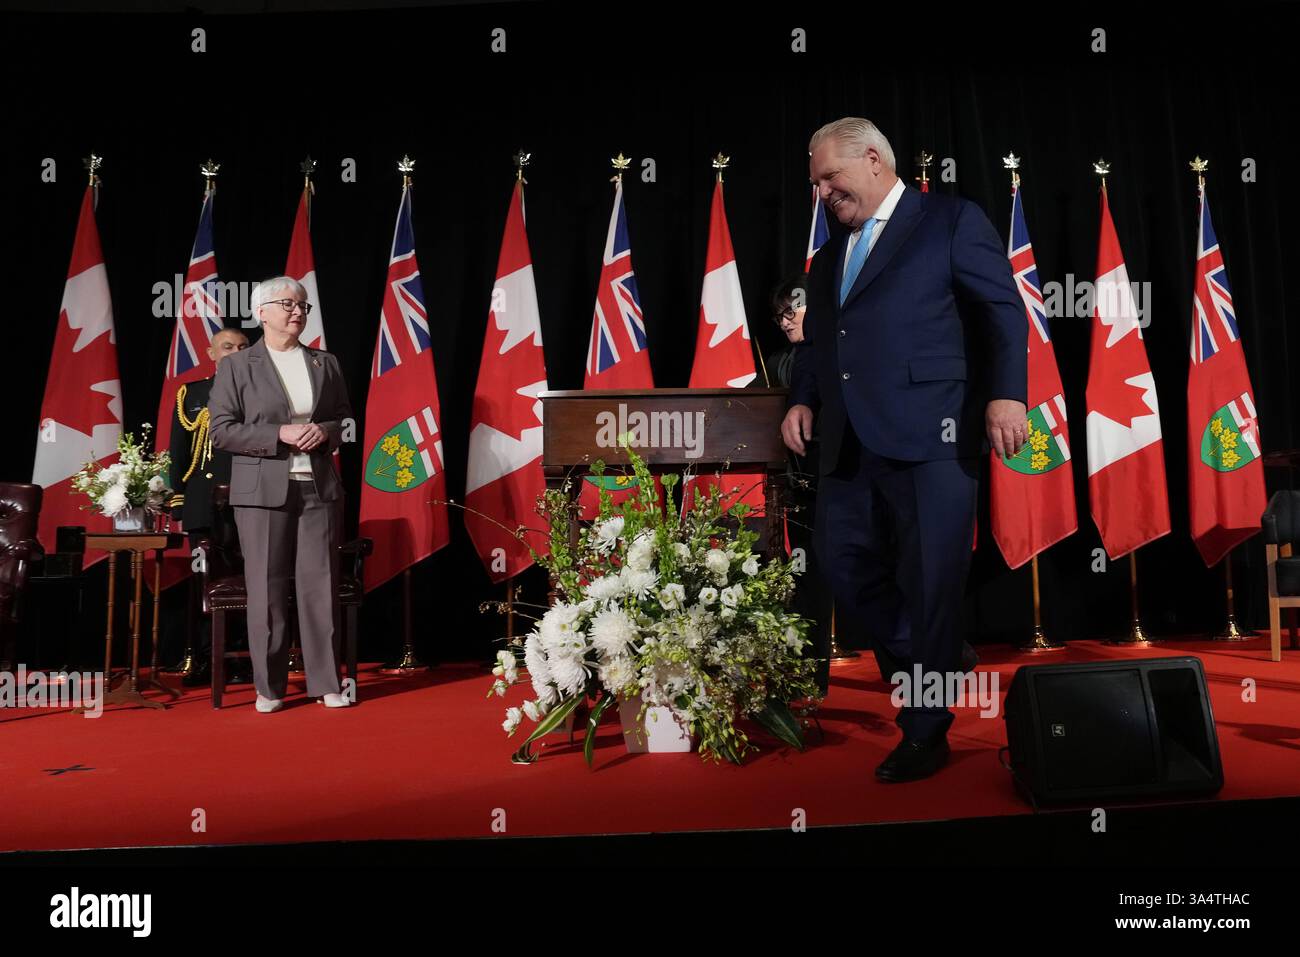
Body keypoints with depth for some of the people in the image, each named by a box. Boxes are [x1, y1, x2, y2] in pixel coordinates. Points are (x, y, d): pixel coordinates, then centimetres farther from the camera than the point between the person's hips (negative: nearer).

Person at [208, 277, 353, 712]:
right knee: (267, 590, 1)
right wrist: (278, 435, -14)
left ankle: (326, 682, 11)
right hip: (263, 491, -2)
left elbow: (347, 420, 16)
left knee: (321, 585, 2)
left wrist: (324, 431, -6)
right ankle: (269, 687, 12)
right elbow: (221, 431, -2)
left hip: (319, 488, 3)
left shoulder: (325, 363, 13)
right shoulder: (236, 366, 4)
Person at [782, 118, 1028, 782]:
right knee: (844, 564, 7)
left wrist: (1005, 393, -16)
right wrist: (803, 400, 6)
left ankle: (924, 733, 13)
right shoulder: (828, 257, 22)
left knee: (930, 580, -3)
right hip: (850, 443, 7)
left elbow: (1003, 310, -3)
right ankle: (938, 659, 29)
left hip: (931, 434, -7)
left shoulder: (952, 220, 4)